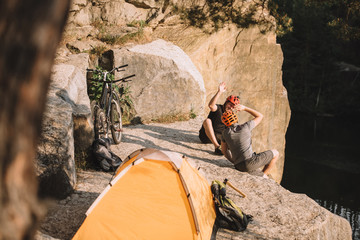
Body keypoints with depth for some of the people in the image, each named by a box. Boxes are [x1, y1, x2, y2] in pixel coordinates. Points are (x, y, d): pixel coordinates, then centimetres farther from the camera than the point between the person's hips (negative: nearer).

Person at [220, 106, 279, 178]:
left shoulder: (225, 133, 5)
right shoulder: (245, 127, -6)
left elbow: (224, 150, 19)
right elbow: (260, 116, 11)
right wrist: (245, 108, 12)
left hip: (239, 166, 6)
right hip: (251, 161, -6)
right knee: (275, 153, 16)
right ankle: (264, 175, 17)